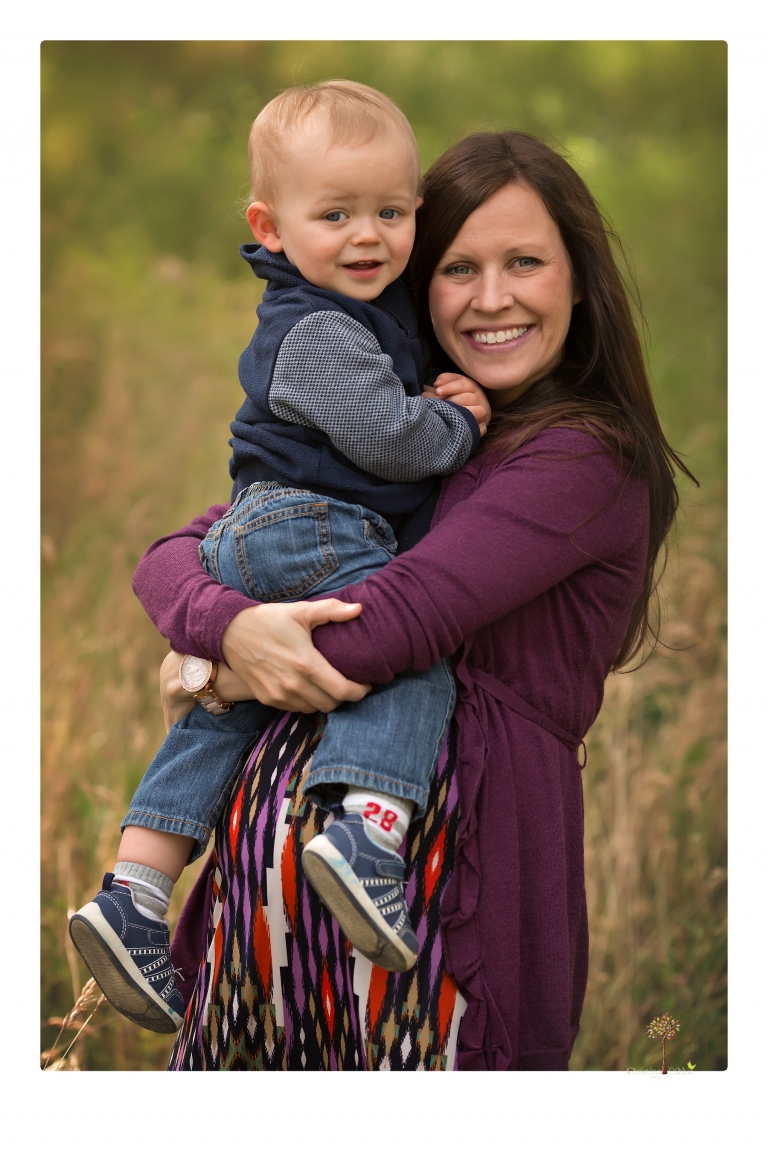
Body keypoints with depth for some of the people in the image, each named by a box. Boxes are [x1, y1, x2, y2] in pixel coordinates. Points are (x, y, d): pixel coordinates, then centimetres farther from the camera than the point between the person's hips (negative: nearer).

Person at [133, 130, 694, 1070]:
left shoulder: (585, 457, -6)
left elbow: (401, 619, -17)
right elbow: (172, 556, 11)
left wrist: (211, 676, -3)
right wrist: (231, 627, -13)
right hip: (269, 832, 6)